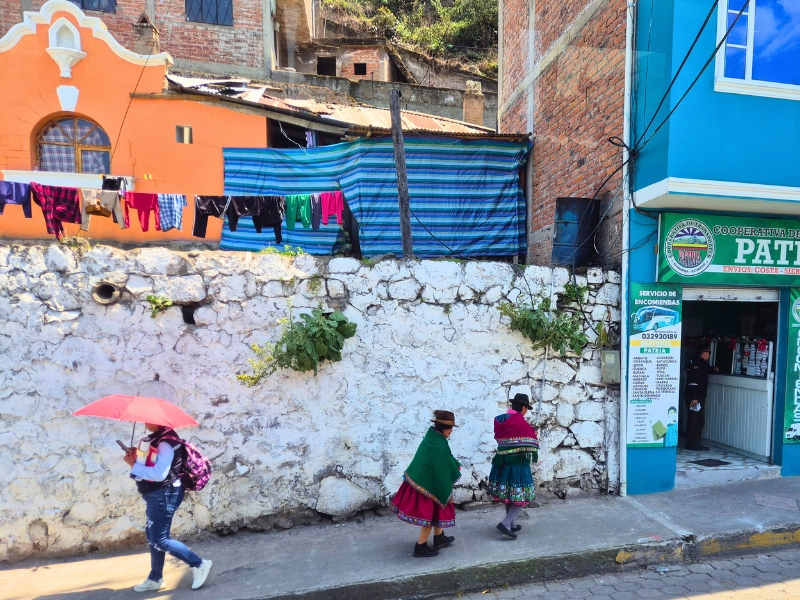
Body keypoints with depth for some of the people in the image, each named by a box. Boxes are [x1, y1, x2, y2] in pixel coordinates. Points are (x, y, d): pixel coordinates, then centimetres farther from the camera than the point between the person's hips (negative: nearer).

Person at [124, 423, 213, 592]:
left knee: (160, 540, -5)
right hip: (157, 495, 10)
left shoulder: (166, 442, -23)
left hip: (164, 495, -10)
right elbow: (151, 465, 13)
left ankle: (199, 565, 4)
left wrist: (134, 465, -21)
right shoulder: (157, 438, 9)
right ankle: (155, 579, 34)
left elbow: (159, 474, -29)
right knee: (153, 536, 19)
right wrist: (137, 456, -4)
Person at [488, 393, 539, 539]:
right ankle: (505, 523, -5)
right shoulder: (522, 424, -16)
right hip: (517, 464, -7)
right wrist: (534, 436, 9)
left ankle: (511, 524, 28)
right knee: (522, 496, 4)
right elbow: (532, 444, -12)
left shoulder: (498, 420, 4)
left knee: (508, 494, 19)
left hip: (501, 462, 7)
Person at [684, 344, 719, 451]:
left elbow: (707, 369, 42)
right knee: (693, 420, -7)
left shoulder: (702, 363, 16)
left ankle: (696, 442, 21)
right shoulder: (695, 363, -16)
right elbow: (692, 381, -23)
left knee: (700, 420, 14)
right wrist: (694, 398, -27)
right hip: (693, 397, -11)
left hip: (700, 397, 11)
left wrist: (714, 369, 18)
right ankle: (690, 443, -1)